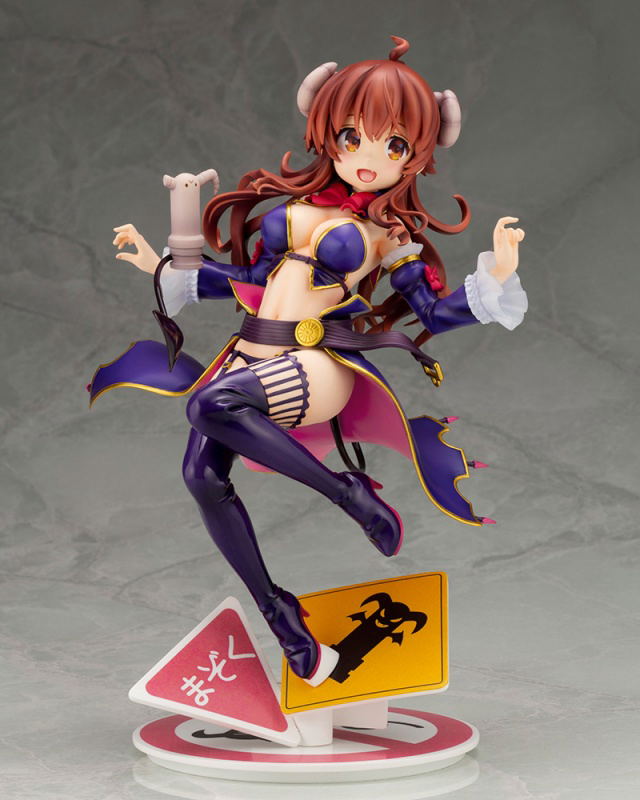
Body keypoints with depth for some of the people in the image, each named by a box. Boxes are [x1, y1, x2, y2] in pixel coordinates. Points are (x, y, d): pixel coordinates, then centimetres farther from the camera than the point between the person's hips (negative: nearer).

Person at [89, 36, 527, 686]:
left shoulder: (389, 234, 3)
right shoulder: (297, 206, 15)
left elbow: (432, 313, 2)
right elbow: (255, 278, 24)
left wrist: (494, 276, -14)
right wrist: (161, 263, 23)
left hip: (319, 364, -6)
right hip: (251, 358, 6)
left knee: (213, 401, -36)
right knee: (202, 472, -17)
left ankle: (349, 490, -22)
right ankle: (274, 609, -1)